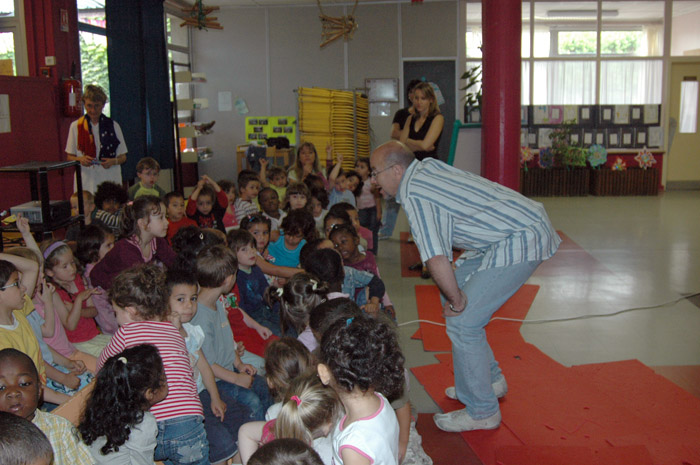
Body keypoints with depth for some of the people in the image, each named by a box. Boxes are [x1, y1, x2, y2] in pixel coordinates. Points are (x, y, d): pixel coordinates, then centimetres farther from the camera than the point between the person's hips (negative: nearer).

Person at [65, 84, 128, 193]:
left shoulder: (113, 126, 7)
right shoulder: (76, 126, 8)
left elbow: (123, 157, 9)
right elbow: (70, 157, 12)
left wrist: (113, 161, -12)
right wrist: (80, 159, -9)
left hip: (109, 180, 0)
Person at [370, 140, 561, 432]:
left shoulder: (413, 195, -17)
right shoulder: (427, 166, 12)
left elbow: (436, 259, -27)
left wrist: (457, 300, -11)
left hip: (522, 240, -11)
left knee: (462, 322, -9)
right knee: (450, 291, 18)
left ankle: (482, 412, 7)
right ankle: (490, 378, 29)